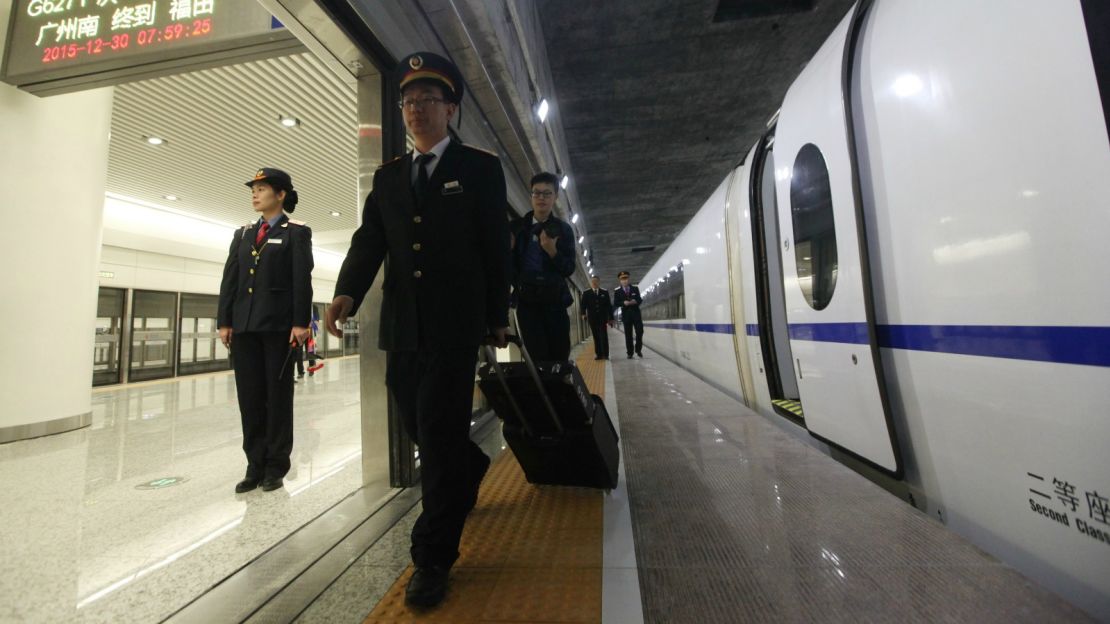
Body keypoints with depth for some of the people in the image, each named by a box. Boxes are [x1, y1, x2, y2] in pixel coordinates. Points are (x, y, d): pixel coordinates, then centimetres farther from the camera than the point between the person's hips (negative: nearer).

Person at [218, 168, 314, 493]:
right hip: (243, 325, 5)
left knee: (278, 395, 2)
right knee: (249, 396, 7)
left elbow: (302, 280, -7)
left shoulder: (297, 232, 3)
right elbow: (229, 279, 14)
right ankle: (255, 465, 18)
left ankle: (275, 467, 13)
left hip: (278, 325, -5)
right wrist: (224, 321, 6)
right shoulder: (243, 234, 19)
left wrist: (300, 322, -15)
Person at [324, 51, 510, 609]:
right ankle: (470, 468, 46)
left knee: (439, 432, -3)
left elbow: (496, 248, 0)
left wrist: (498, 318, -1)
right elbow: (369, 241, 6)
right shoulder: (387, 176, 16)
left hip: (455, 325, -5)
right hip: (402, 327, 5)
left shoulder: (480, 168, 4)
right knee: (420, 427, 16)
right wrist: (347, 292, -13)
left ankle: (433, 557, 14)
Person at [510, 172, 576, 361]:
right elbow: (510, 265, 4)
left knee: (560, 355, 3)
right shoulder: (517, 226, 5)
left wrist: (552, 251, -15)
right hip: (527, 299, -1)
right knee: (538, 357, -4)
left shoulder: (563, 229, 6)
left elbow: (569, 269, 0)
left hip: (554, 299, 1)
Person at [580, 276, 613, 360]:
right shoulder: (586, 293, 7)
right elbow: (583, 305, 0)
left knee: (604, 336, -4)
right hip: (592, 318, 0)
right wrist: (583, 313, -20)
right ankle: (598, 354, 5)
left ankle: (605, 354, -1)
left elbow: (609, 305, 8)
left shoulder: (605, 292, 9)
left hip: (603, 318, 0)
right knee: (596, 337, 2)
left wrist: (611, 317, 4)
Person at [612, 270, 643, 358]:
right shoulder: (617, 292, 5)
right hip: (626, 315, -1)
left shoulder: (635, 289, 9)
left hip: (636, 313, 1)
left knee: (640, 332, -3)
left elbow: (640, 300, 5)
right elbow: (615, 304, -2)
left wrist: (635, 302, -16)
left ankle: (638, 350, 15)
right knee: (628, 335, 1)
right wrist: (623, 303, -19)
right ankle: (630, 353, 8)